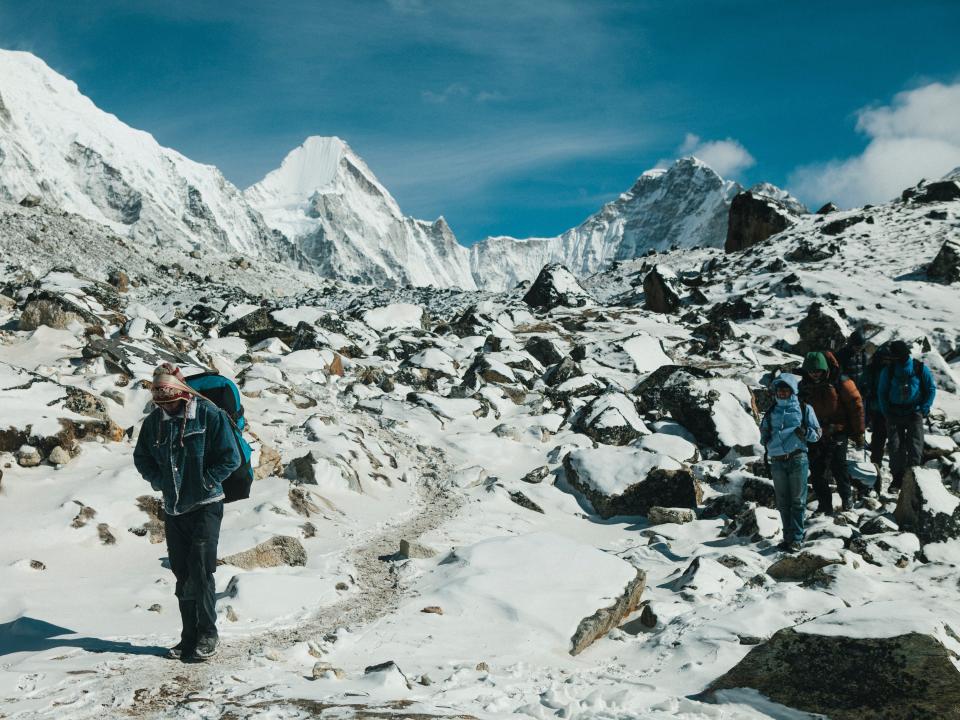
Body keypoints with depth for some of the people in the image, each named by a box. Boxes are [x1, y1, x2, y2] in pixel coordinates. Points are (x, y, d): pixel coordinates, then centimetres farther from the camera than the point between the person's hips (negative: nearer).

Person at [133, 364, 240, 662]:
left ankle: (207, 636, 2)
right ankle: (189, 636, 17)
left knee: (200, 572, -8)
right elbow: (141, 459, 18)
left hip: (205, 506, -5)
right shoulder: (153, 422, 4)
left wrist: (205, 481, -12)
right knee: (182, 576, 9)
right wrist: (160, 482, 4)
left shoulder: (209, 414, -10)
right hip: (174, 509, 5)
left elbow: (230, 457, -9)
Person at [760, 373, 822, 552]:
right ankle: (788, 536, 12)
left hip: (797, 459, -4)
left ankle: (796, 538, -3)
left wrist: (805, 432, -15)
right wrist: (765, 438, 3)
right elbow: (763, 431, 25)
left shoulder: (804, 409, 6)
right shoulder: (771, 412, 16)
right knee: (783, 502, 6)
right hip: (777, 462, 4)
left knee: (797, 501, -3)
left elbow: (817, 433, 5)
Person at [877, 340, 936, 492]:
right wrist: (886, 412, 3)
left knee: (915, 443, -10)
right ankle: (898, 477, -1)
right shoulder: (888, 370, 3)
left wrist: (924, 409, -1)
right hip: (894, 413, 1)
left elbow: (931, 388, 7)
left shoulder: (920, 369, -1)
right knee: (895, 444, -4)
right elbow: (881, 392, 12)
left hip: (914, 412, -1)